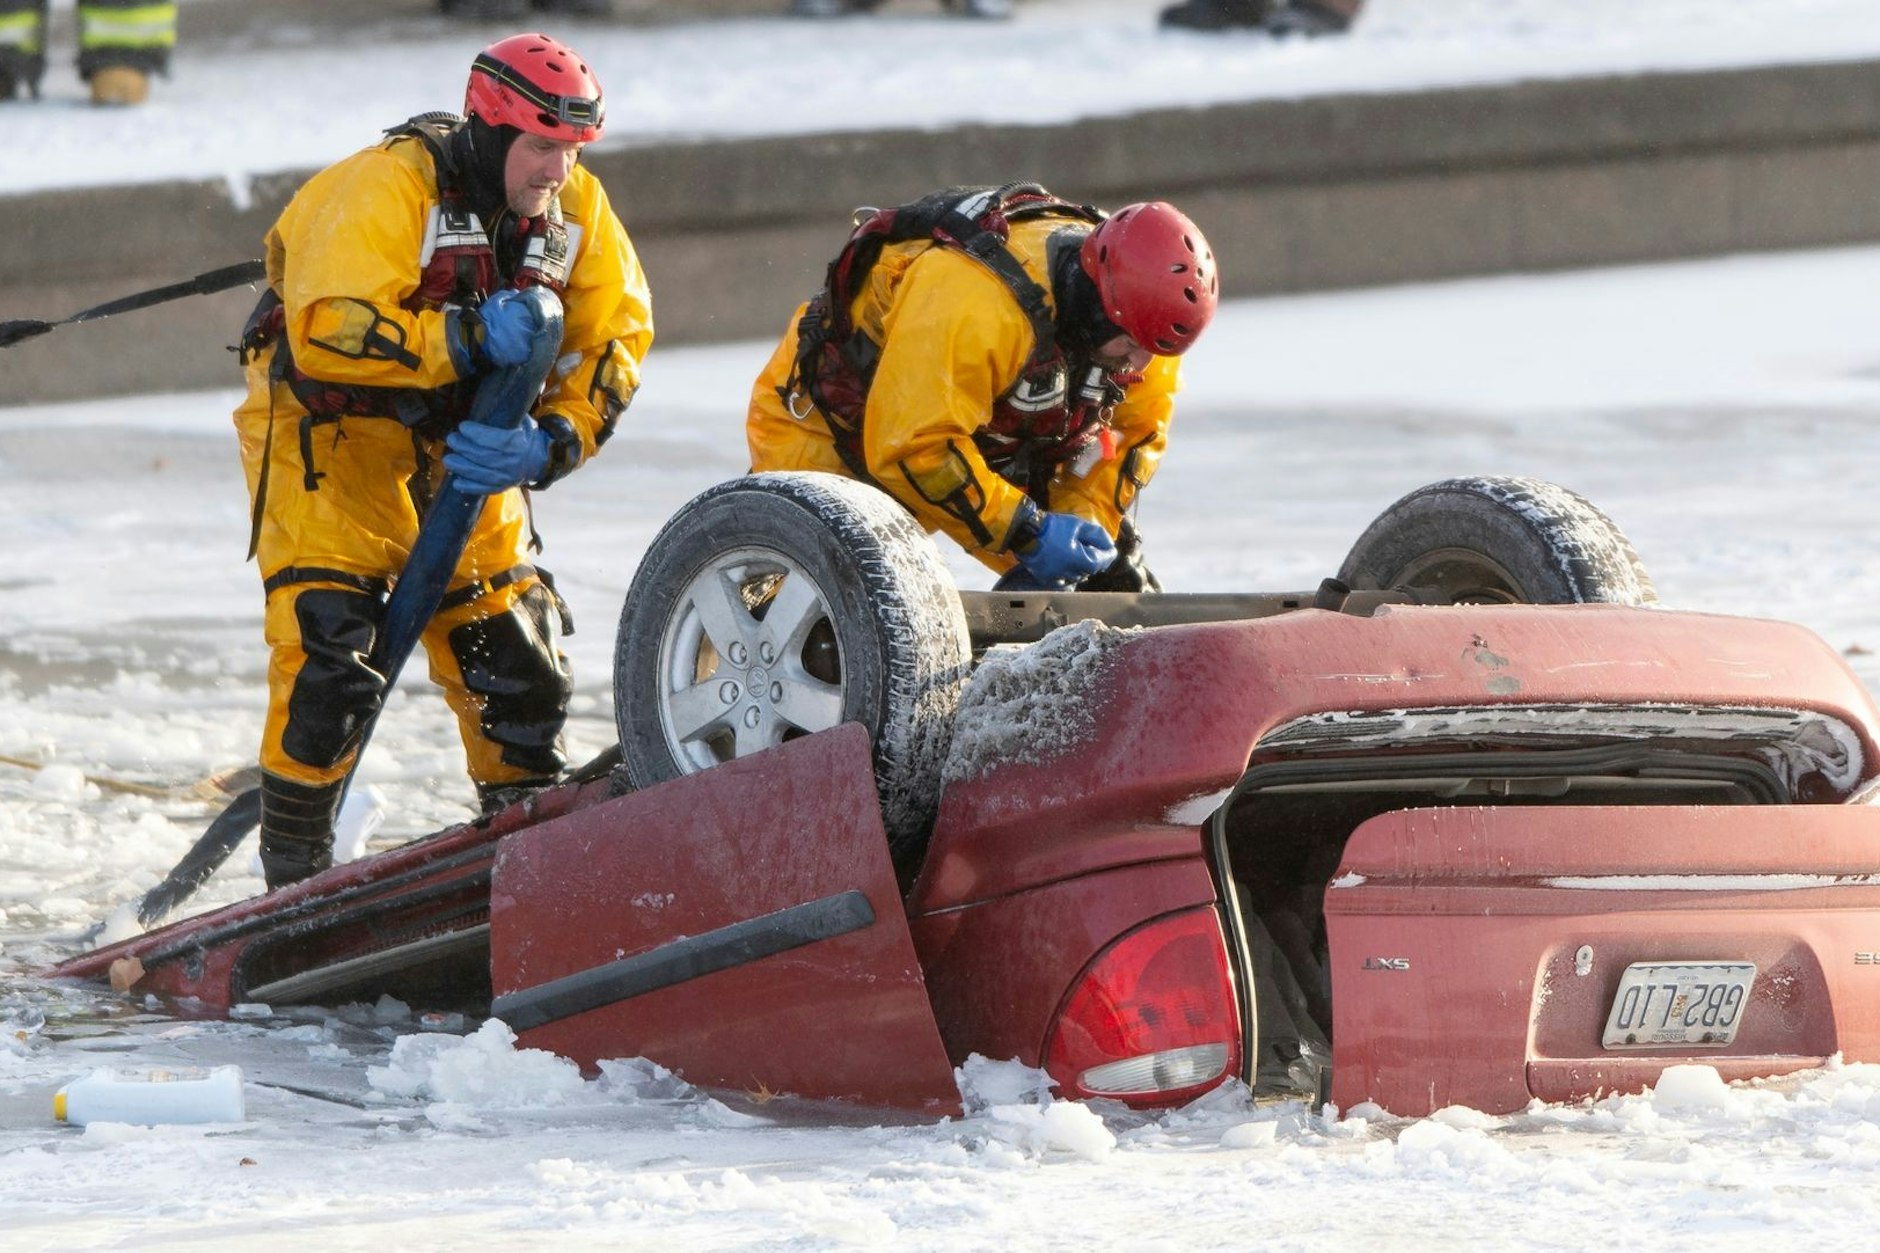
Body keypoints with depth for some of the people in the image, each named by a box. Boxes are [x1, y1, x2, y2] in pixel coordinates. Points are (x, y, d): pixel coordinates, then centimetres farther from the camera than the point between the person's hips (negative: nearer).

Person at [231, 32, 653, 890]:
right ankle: (294, 873, -6)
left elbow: (611, 344, -4)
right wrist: (469, 336, -39)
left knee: (515, 648, 5)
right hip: (329, 429, -6)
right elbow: (326, 331, -35)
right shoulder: (387, 189, -26)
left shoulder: (575, 210, -6)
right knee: (328, 650, -16)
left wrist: (548, 444, -21)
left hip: (461, 442, 6)